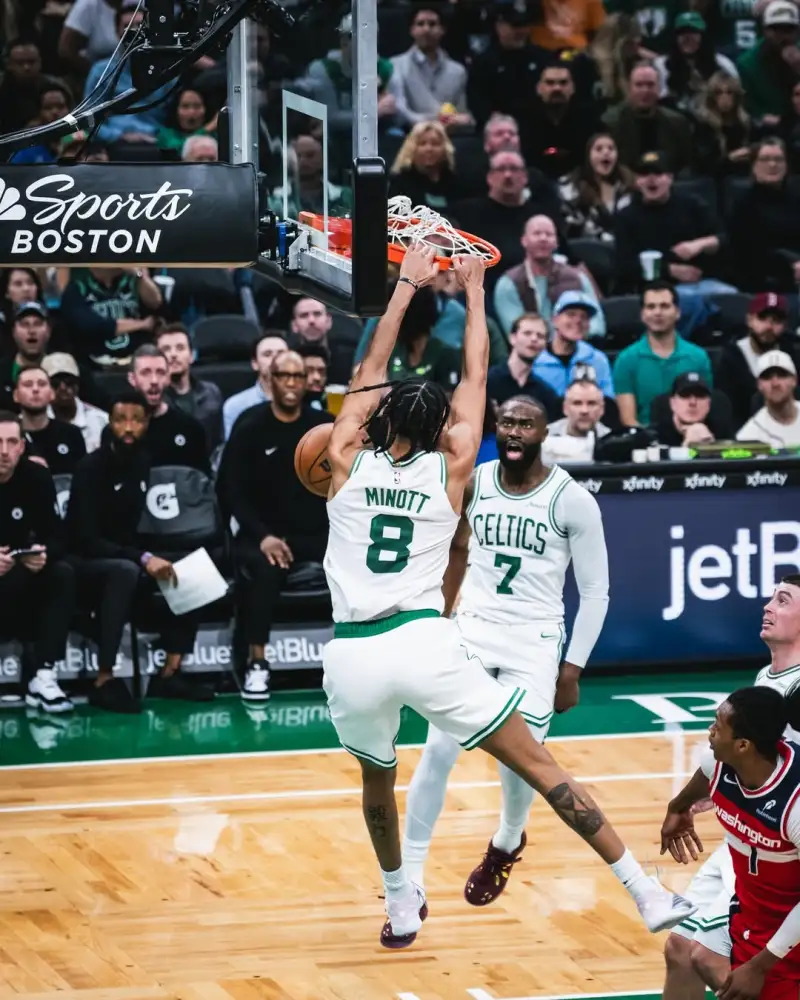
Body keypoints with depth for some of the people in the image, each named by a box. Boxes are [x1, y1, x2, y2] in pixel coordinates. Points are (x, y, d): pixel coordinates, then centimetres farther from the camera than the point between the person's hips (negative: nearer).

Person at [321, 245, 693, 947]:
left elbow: (370, 373, 27)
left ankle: (400, 907, 38)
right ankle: (646, 893, 0)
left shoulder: (348, 462, 12)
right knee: (537, 764, 3)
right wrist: (473, 291, 31)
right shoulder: (450, 469, 9)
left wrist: (407, 286, 34)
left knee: (378, 777, 29)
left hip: (352, 655, 2)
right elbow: (476, 378, 22)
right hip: (425, 643, -2)